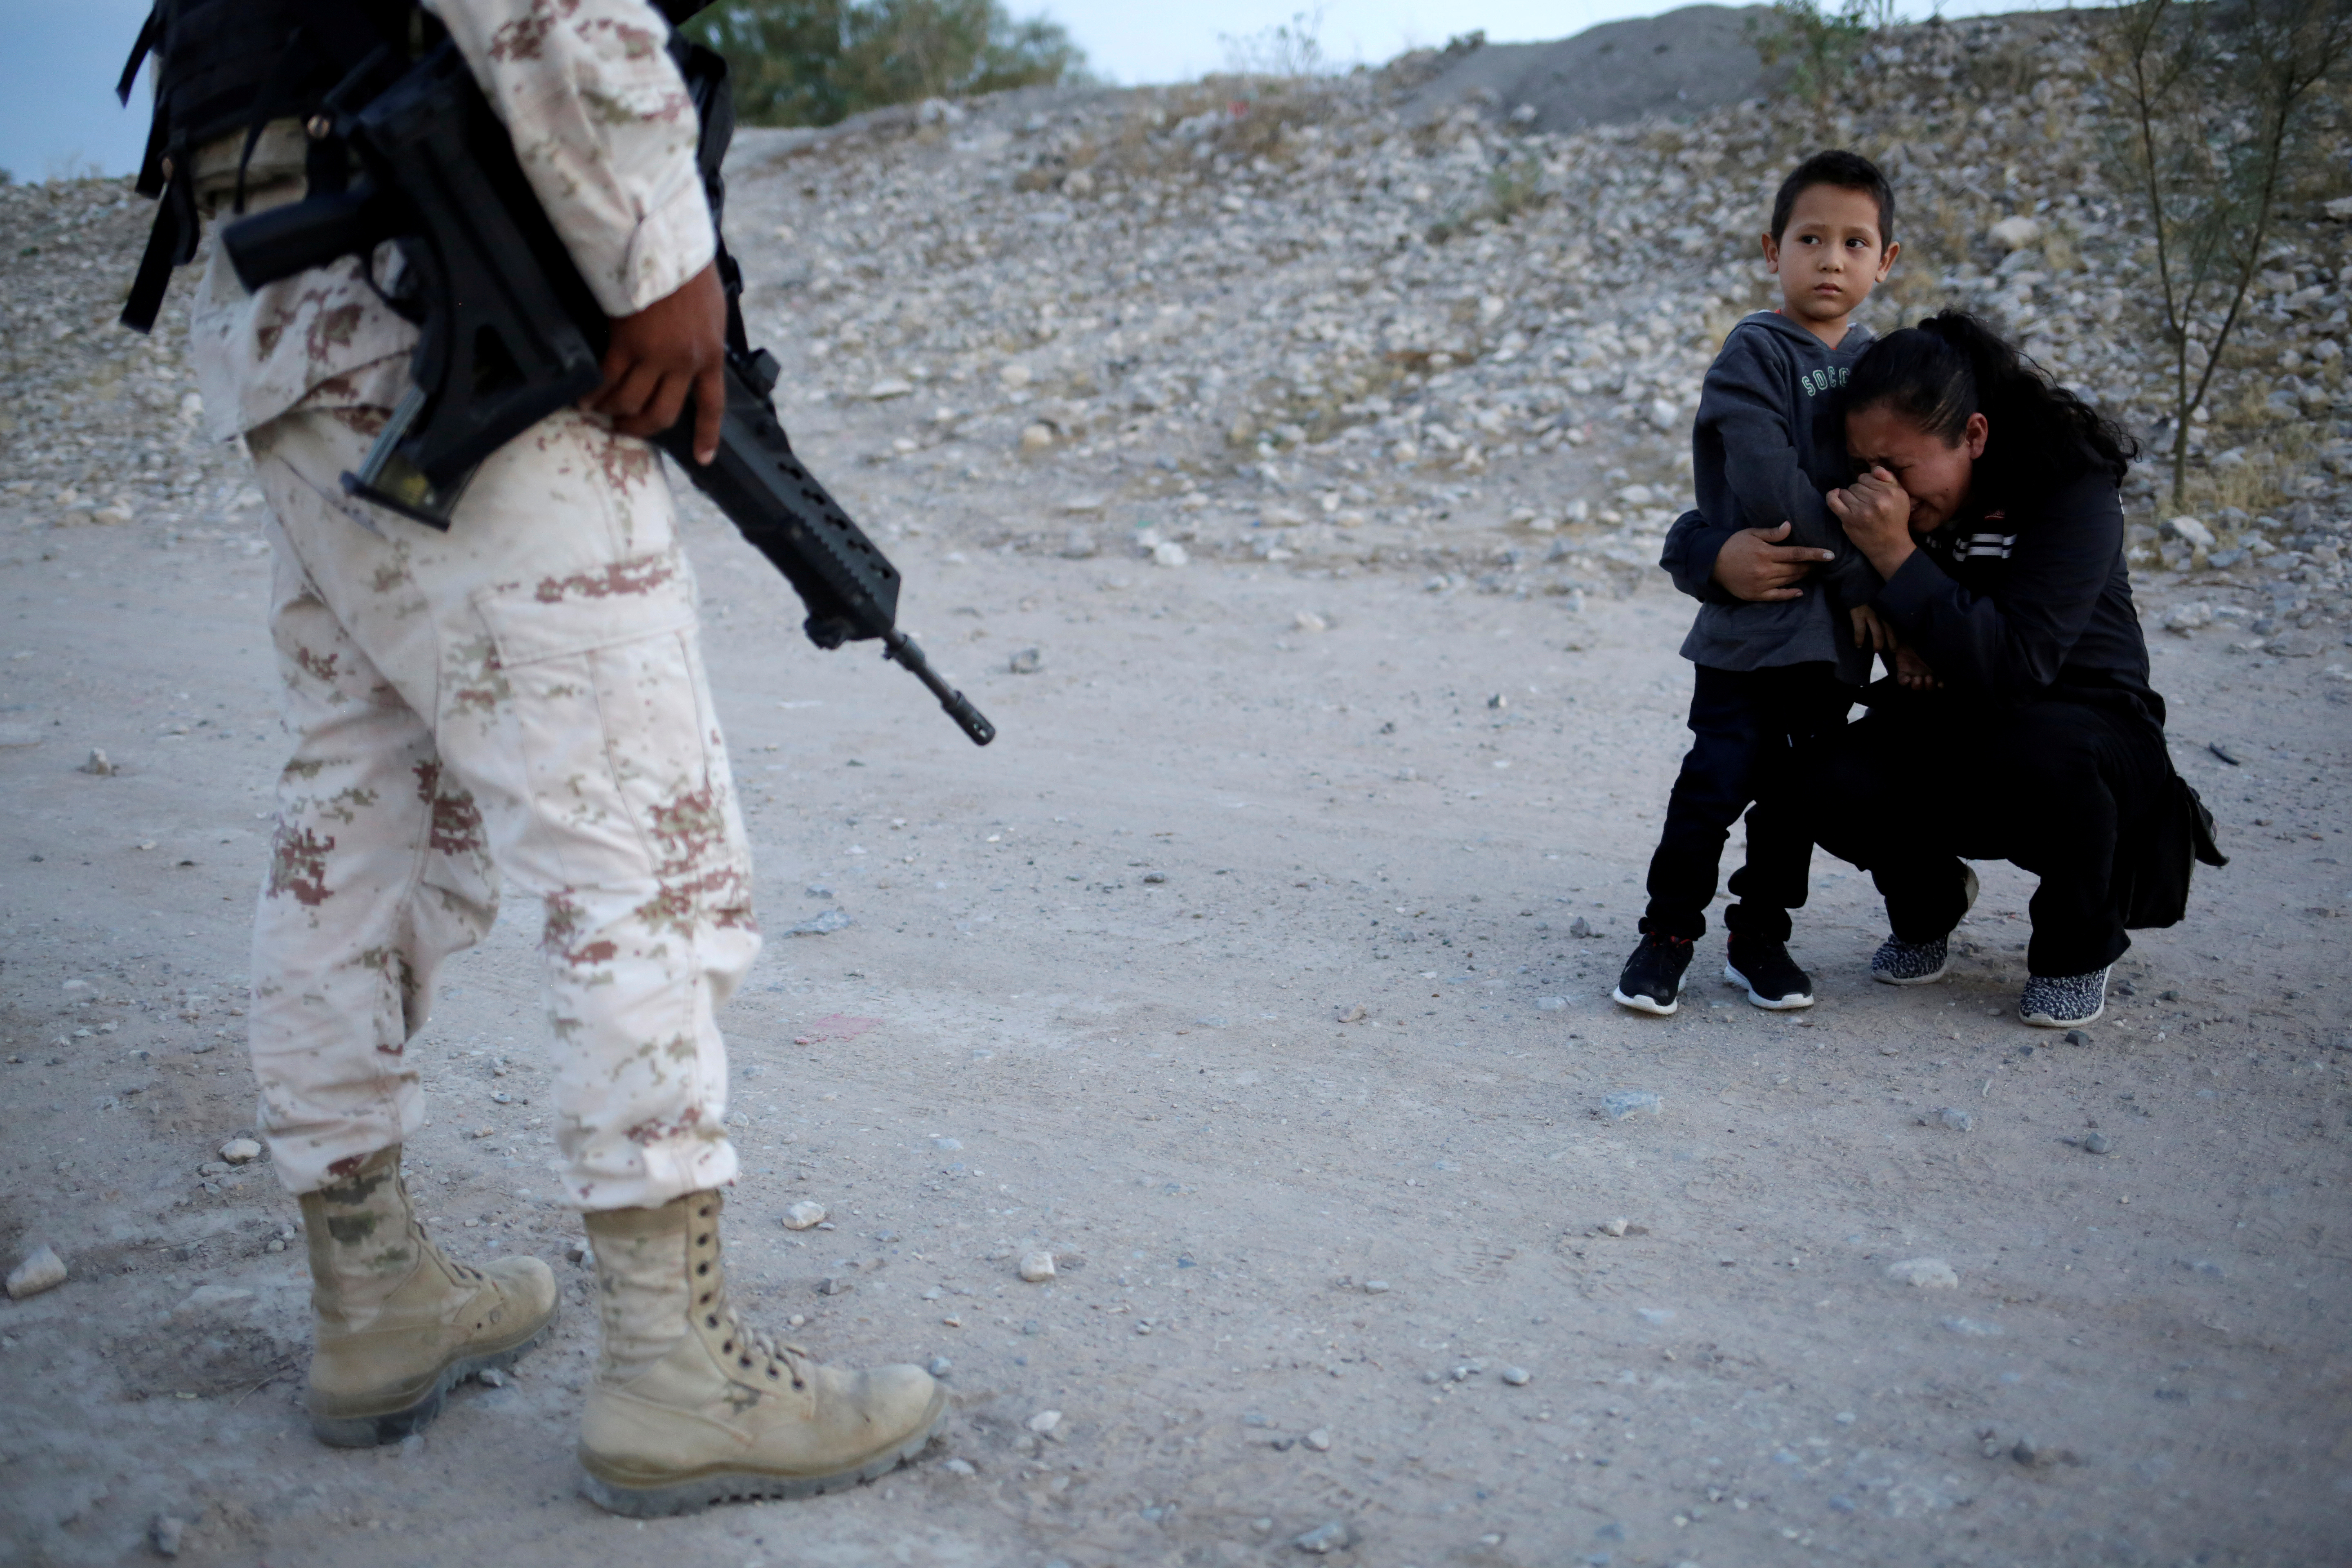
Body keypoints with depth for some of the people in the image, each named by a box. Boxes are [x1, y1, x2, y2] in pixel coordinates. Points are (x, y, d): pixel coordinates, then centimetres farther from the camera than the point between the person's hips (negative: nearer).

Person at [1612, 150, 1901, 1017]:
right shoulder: (1754, 352, -9)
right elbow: (1771, 491, -17)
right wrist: (1856, 578, -13)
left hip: (1840, 620, 6)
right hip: (1752, 616, -6)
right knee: (1721, 776, -6)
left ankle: (1760, 935, 24)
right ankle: (1669, 932, 10)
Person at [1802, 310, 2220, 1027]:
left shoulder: (2073, 487, -23)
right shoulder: (1876, 499, -9)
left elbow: (2018, 665, -36)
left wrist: (1899, 559, -41)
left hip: (2086, 723, -4)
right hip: (1945, 730, 4)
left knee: (2041, 748, -39)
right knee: (1834, 783, -27)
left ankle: (2077, 949, -8)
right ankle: (1928, 901, 9)